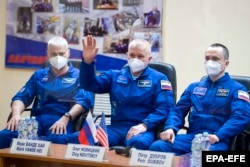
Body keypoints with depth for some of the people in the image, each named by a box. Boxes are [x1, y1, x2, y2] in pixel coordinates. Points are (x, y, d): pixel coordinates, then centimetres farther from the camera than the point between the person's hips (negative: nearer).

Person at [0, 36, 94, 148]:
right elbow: (21, 97, 18)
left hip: (61, 122, -3)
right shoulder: (39, 75, 25)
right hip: (37, 120, 3)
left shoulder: (78, 76, 13)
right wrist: (16, 114, -6)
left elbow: (83, 101, -2)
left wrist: (66, 118, -20)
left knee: (58, 140, -42)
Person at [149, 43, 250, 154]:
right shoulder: (194, 87, 25)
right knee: (157, 146, -23)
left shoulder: (236, 89, 7)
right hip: (191, 137, 5)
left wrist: (217, 136, -24)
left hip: (218, 141, -5)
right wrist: (170, 128, -4)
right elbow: (178, 110, 21)